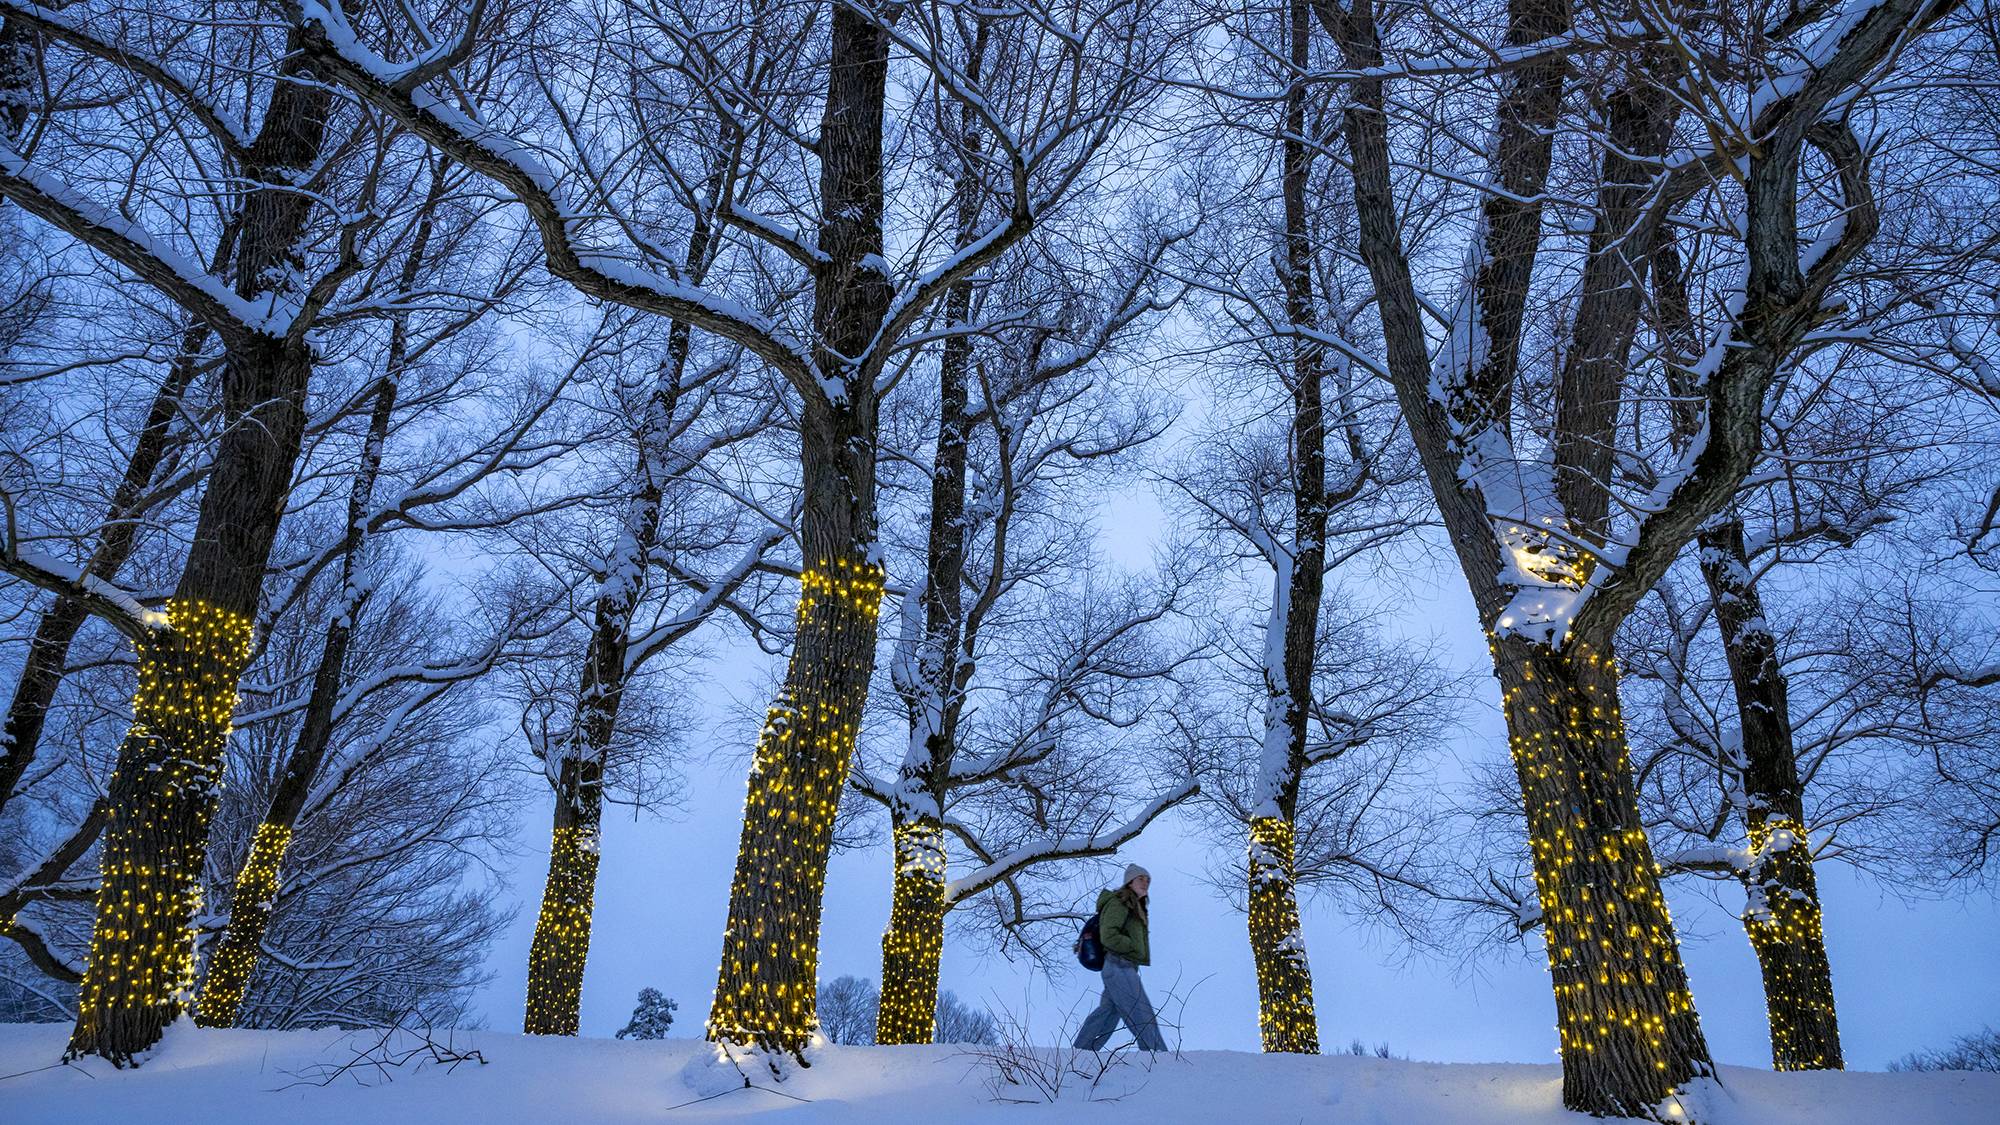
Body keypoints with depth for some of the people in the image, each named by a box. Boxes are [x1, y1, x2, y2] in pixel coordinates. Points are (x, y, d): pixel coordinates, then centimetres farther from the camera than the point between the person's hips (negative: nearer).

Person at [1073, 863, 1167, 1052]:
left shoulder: (1135, 906, 21)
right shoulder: (1118, 903, -10)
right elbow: (1109, 936, -19)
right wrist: (1133, 946, -13)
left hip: (1126, 968, 10)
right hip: (1120, 967, -10)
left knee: (1107, 1013, 13)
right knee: (1142, 1015, -10)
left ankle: (1081, 1051, 20)